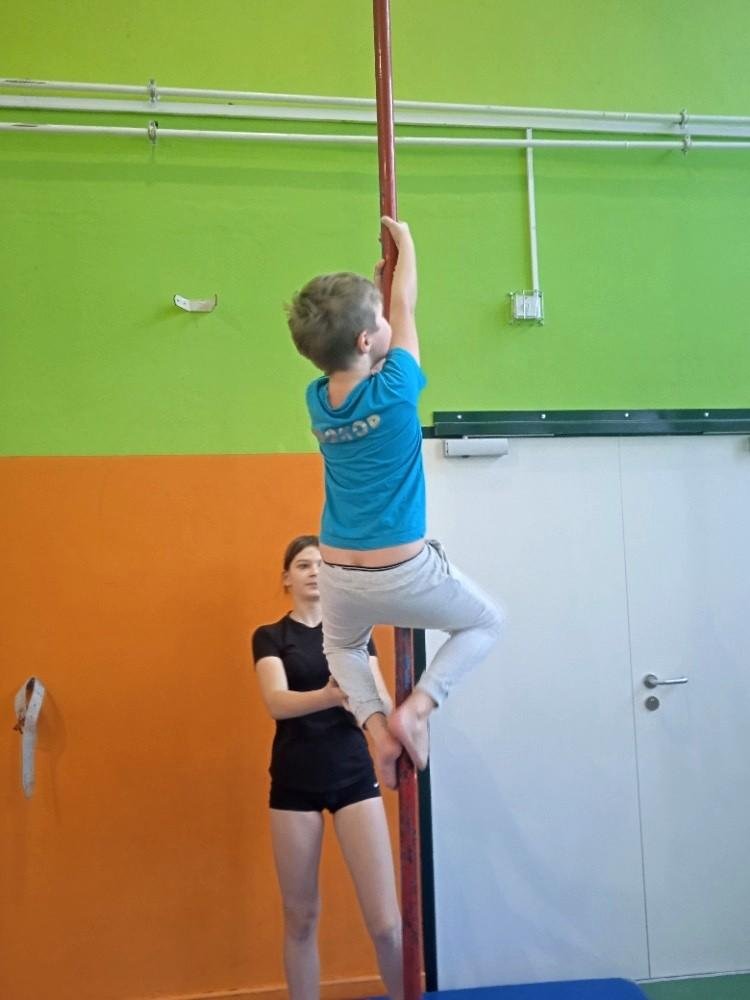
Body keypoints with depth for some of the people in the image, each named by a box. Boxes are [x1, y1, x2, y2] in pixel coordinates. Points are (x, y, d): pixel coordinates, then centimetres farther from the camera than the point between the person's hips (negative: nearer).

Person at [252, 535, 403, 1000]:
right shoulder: (270, 637, 2)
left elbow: (382, 702, -4)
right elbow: (277, 701, -16)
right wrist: (330, 696, -36)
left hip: (354, 777, 1)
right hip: (294, 782, 0)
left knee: (386, 920, -3)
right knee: (301, 918, 8)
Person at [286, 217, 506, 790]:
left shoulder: (317, 399, -3)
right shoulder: (394, 391, -16)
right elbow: (405, 307, 0)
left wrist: (373, 288, 26)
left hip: (341, 577, 5)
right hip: (404, 574, -5)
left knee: (342, 647, 36)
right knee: (487, 621, 22)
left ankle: (376, 725, 12)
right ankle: (416, 709, 6)